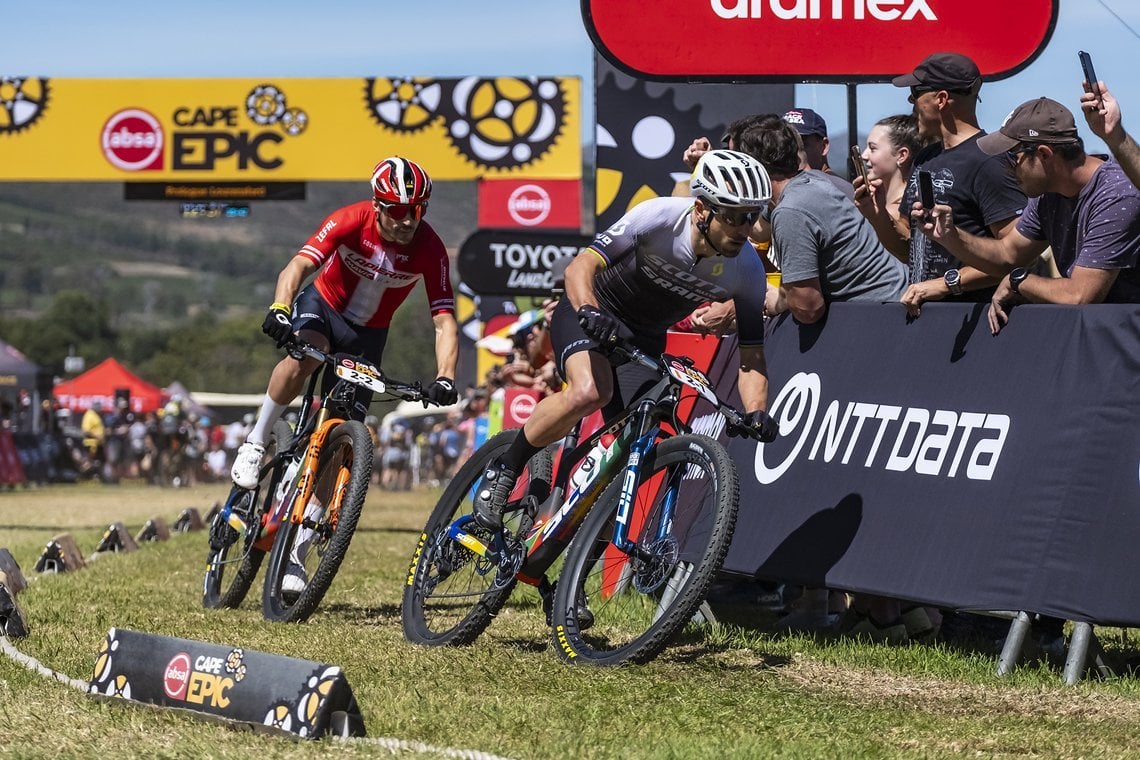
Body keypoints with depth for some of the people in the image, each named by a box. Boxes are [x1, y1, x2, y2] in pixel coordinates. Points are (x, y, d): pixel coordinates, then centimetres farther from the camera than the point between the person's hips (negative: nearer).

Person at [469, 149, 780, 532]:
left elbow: (751, 355, -12)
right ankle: (503, 471, -15)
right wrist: (588, 311, -55)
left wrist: (757, 413, -31)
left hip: (644, 337, 5)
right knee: (590, 392, -33)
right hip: (591, 313, -5)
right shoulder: (659, 217, -30)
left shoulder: (747, 270, -18)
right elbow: (580, 266, -34)